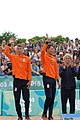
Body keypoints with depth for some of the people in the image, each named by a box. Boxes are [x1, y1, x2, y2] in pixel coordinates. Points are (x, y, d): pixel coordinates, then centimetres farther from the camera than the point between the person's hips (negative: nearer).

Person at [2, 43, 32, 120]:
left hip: (25, 80, 0)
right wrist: (9, 44, -7)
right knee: (17, 99, 4)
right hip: (17, 80, 1)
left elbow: (29, 71, 4)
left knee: (26, 99, 0)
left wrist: (30, 80, -2)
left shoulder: (27, 59, 6)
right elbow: (6, 52, -8)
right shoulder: (13, 57, 7)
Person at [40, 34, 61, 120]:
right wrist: (47, 41, -25)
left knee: (52, 98, 7)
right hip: (47, 78, -7)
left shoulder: (54, 58, 17)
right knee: (49, 97, -14)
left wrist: (58, 80, 14)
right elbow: (42, 50, -24)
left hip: (53, 79, 7)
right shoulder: (44, 56, 0)